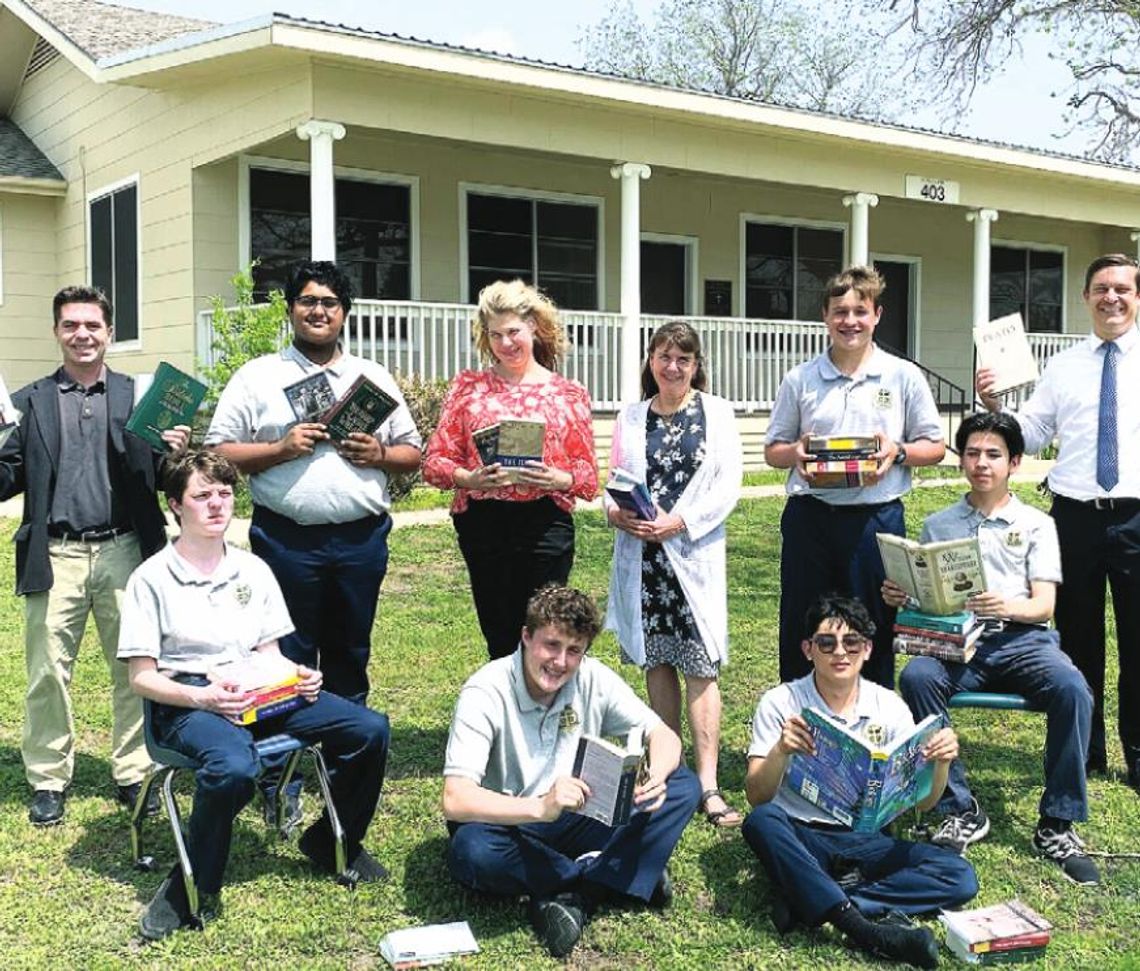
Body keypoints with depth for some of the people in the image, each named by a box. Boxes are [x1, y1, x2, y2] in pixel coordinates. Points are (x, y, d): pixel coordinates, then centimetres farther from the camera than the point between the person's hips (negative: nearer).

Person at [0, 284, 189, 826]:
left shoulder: (141, 397, 8)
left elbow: (162, 480, 7)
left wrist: (175, 452, -13)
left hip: (124, 552, 0)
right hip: (55, 556, 0)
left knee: (135, 670, 5)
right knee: (47, 673, 3)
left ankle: (133, 776, 19)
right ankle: (48, 781, 19)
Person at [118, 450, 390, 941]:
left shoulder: (253, 570, 13)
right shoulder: (152, 578, -2)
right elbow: (141, 676, -4)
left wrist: (299, 677, -6)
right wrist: (203, 698, -21)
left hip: (257, 692, 5)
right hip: (185, 700, -5)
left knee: (370, 729, -13)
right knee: (233, 766, -40)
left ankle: (334, 840, 12)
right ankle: (196, 886, -14)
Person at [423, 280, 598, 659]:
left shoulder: (569, 394, 7)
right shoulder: (468, 386, 9)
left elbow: (588, 474, 5)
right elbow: (435, 461, 4)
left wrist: (559, 479, -16)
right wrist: (469, 478, -15)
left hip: (544, 525, -1)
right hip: (481, 525, 1)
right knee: (499, 643, 10)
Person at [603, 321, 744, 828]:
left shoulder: (716, 412, 4)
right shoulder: (631, 417, 11)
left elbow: (729, 484, -3)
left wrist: (679, 521, -14)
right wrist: (617, 511, -11)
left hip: (694, 553, -3)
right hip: (641, 554, 3)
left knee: (700, 666, -6)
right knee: (657, 661, 10)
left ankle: (708, 786, -5)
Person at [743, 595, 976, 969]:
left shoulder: (889, 707, 2)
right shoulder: (780, 703, -6)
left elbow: (921, 802, 1)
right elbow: (757, 797, -14)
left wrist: (941, 763, -20)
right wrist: (780, 752, -34)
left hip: (866, 840, 3)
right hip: (799, 839, -3)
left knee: (960, 877, -19)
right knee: (761, 822, -36)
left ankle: (807, 900, -25)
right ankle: (868, 929, -37)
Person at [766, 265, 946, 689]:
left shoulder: (904, 377, 4)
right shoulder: (799, 380, 7)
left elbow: (935, 447, 9)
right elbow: (772, 450, 13)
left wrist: (898, 452, -11)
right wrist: (795, 453, -10)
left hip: (875, 519, -1)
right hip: (810, 517, 1)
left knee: (874, 636, 8)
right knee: (800, 636, 7)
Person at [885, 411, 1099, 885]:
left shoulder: (1036, 524, 12)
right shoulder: (937, 526, 18)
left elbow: (1044, 604, 2)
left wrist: (1008, 607, -21)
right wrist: (899, 596, -9)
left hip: (1023, 638, -1)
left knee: (1072, 689, -32)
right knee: (916, 677, -32)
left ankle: (1057, 826, -17)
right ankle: (960, 811, -19)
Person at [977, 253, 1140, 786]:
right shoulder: (1061, 366, 8)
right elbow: (1032, 436, 7)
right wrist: (995, 407, -7)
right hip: (1075, 518, 2)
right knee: (1077, 640, 11)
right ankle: (1084, 751, 28)